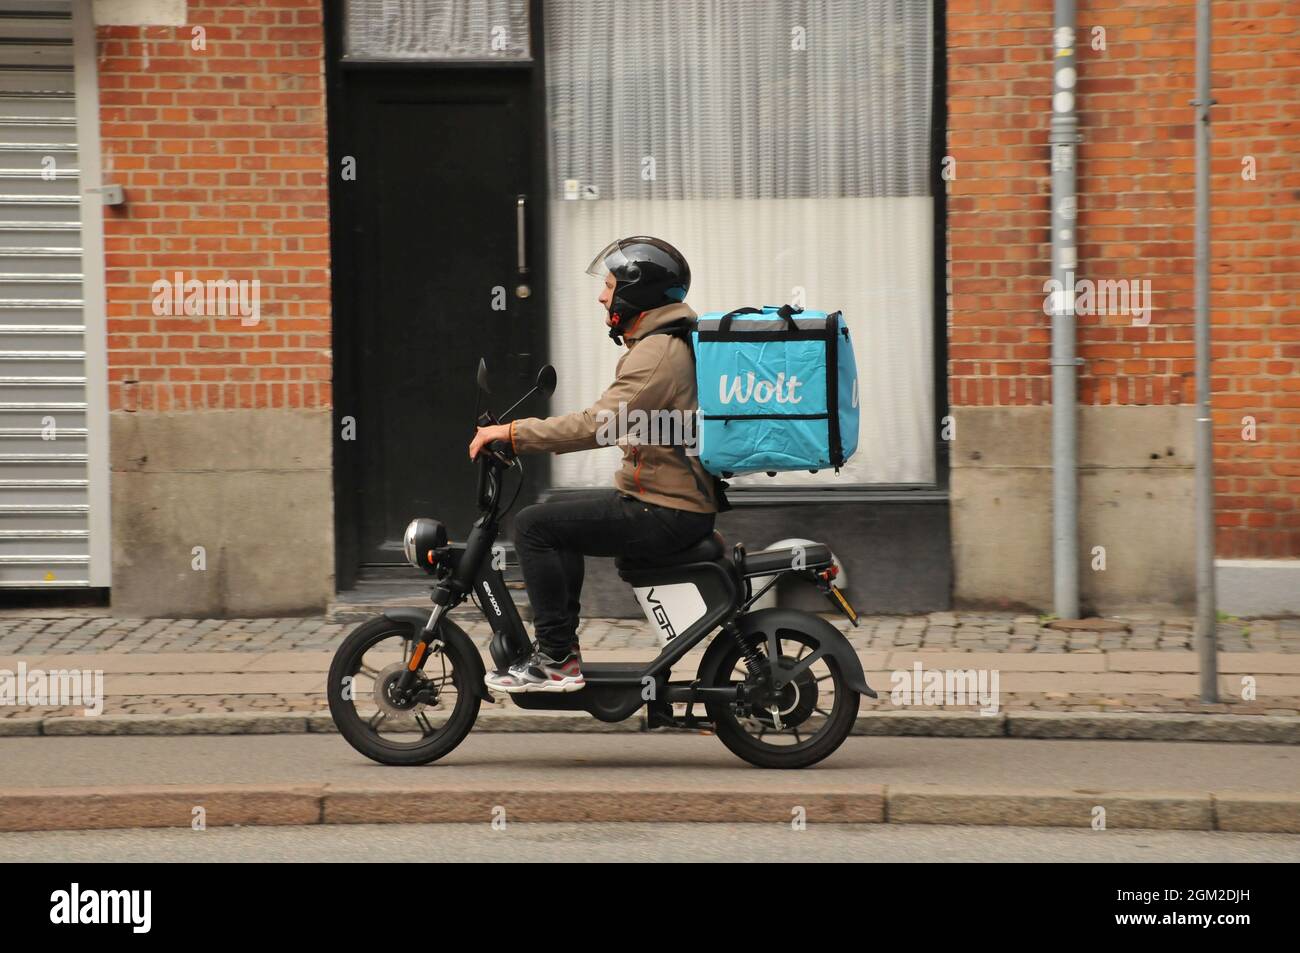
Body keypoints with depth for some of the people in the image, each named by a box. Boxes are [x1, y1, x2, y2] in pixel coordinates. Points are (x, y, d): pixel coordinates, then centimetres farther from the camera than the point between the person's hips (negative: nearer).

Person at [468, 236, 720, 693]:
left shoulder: (657, 353, -17)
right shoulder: (668, 342, 16)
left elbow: (598, 424, -27)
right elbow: (607, 424, 22)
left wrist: (514, 432, -21)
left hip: (664, 513, -11)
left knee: (535, 524, -11)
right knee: (560, 514, 25)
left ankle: (556, 660, -10)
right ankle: (562, 642, 24)